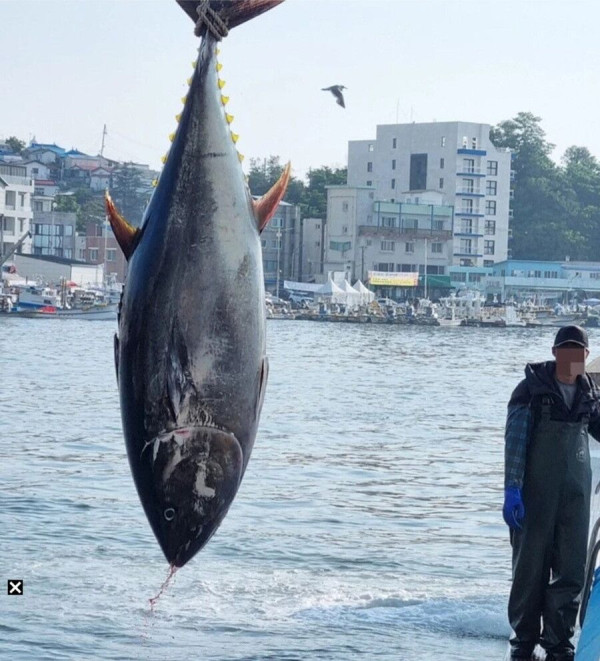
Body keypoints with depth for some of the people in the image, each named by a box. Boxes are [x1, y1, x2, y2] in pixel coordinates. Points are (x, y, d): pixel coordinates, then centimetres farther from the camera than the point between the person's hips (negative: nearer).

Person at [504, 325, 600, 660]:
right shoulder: (532, 390, -6)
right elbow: (515, 441, -10)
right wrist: (512, 489, -18)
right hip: (535, 492, -4)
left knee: (571, 570, 2)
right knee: (531, 567, 2)